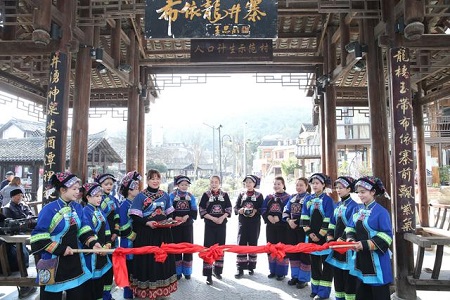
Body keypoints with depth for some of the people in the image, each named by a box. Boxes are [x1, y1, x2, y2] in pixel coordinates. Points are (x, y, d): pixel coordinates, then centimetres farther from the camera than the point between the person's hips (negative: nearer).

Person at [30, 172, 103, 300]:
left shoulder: (78, 207, 2)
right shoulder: (49, 209, -16)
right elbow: (39, 237, -18)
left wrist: (92, 242, -7)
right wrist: (60, 249, -20)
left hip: (75, 259, 6)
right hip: (54, 260, -6)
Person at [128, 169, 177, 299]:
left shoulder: (165, 195, 8)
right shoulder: (141, 196, -6)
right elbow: (134, 217, -9)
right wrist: (147, 223, -21)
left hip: (163, 232, 5)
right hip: (146, 234, -5)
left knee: (163, 258, 11)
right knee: (147, 259, -1)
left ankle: (162, 288, 26)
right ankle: (146, 289, 15)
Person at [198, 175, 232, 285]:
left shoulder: (224, 194, 4)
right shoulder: (206, 195, -1)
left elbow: (229, 209, 3)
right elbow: (201, 210, -4)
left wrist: (222, 217, -12)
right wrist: (213, 218, -14)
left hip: (222, 224, 2)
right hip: (209, 224, -2)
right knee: (208, 247, -4)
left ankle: (217, 270, 26)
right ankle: (208, 275, 2)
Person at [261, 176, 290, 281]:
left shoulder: (288, 197, -2)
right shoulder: (269, 197, 12)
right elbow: (263, 209, 7)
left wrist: (279, 217, -21)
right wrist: (268, 216, -12)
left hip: (282, 226, -5)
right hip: (270, 226, 5)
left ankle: (281, 272, 13)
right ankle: (273, 270, 24)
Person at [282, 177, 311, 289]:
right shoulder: (292, 197, 13)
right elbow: (286, 211, 11)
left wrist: (299, 223, -19)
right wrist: (289, 220, -7)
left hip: (303, 228, -6)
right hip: (291, 227, 6)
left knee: (304, 253, 1)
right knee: (292, 251, 13)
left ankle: (303, 279, 14)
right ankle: (295, 276, 27)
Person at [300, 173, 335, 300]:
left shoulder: (327, 200, -8)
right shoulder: (308, 199, 7)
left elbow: (328, 220, -12)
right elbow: (304, 218, 5)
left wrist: (320, 235, -13)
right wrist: (309, 233, -4)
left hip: (324, 237, -5)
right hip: (312, 236, 5)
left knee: (326, 263, 3)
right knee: (314, 262, 13)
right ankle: (315, 289, 25)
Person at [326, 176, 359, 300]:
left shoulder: (353, 206, -11)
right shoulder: (338, 205, 11)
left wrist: (342, 239, -19)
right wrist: (330, 237, 2)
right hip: (336, 244, 8)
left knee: (348, 275, 1)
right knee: (337, 273, 15)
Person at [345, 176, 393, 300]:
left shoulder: (381, 212, -14)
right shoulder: (358, 211, 8)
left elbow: (386, 236, -19)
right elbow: (350, 228, 12)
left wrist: (365, 244, -23)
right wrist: (351, 239, -9)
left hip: (376, 260, -7)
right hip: (360, 257, 7)